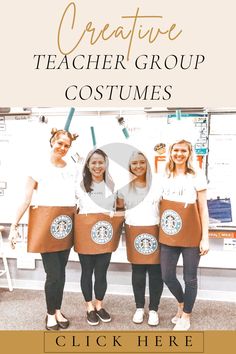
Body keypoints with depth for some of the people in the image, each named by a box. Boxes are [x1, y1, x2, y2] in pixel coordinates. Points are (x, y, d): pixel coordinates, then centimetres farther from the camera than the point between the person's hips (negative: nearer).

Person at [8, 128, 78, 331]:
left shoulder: (73, 170, 10)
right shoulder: (39, 168, -3)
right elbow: (26, 200, -5)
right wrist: (14, 225, -8)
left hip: (66, 225, 4)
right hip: (46, 224, -4)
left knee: (61, 272, 12)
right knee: (53, 274, 0)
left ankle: (58, 311, 31)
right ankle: (50, 314, 22)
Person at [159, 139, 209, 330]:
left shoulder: (196, 175, -4)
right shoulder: (166, 175, 9)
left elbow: (203, 208, -5)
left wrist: (205, 238, -9)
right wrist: (161, 228, 8)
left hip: (191, 236, -4)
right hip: (169, 235, 4)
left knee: (190, 277, 8)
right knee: (167, 276, 9)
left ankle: (186, 316, 29)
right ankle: (181, 304, 39)